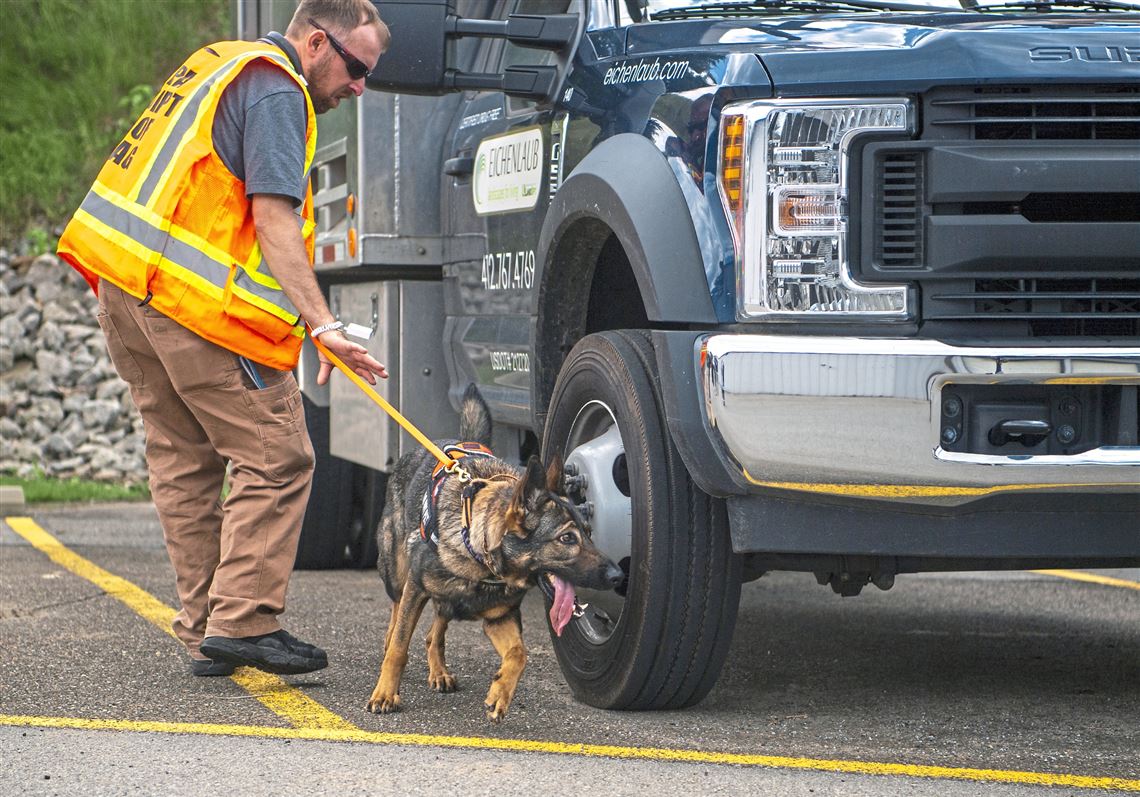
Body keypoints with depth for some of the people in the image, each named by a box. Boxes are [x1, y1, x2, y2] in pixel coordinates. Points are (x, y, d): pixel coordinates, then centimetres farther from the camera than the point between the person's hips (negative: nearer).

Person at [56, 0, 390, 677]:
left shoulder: (221, 64, 22)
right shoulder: (275, 92, -9)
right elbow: (274, 220, -19)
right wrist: (323, 326, -26)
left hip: (126, 287, 10)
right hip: (195, 301, -10)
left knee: (184, 463, 12)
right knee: (276, 460, -6)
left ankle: (203, 632, 13)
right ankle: (243, 620, -11)